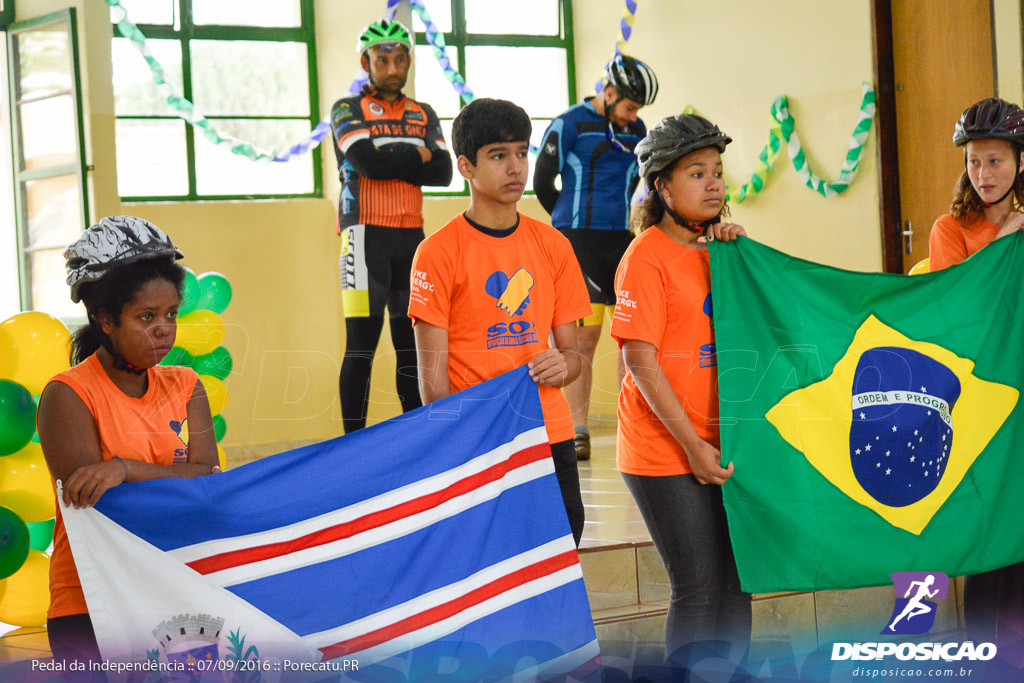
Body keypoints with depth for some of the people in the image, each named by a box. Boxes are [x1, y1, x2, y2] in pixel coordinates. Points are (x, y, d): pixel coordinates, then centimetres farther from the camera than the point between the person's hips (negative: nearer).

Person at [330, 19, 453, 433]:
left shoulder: (423, 115, 16)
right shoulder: (347, 111, 3)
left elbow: (443, 172, 1)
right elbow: (367, 161, -14)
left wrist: (390, 162, -9)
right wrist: (419, 155, -2)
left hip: (412, 235, 5)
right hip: (366, 233, -5)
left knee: (413, 341, 6)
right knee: (362, 341, -8)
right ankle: (353, 439, -6)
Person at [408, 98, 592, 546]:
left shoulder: (552, 245, 11)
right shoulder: (439, 252, -5)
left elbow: (571, 351, 14)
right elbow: (432, 374, -7)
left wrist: (562, 365, -9)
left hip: (549, 435, 5)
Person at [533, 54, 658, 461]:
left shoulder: (636, 130, 11)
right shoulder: (569, 125, -5)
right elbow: (542, 183, 1)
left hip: (625, 242, 5)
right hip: (580, 245, -5)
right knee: (582, 339, -4)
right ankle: (578, 432, 2)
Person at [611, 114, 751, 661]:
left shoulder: (715, 250, 12)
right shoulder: (647, 257, -9)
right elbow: (641, 362, -14)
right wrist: (693, 446, -14)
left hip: (719, 446, 7)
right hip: (665, 452, -7)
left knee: (735, 581, 9)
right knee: (699, 588, -5)